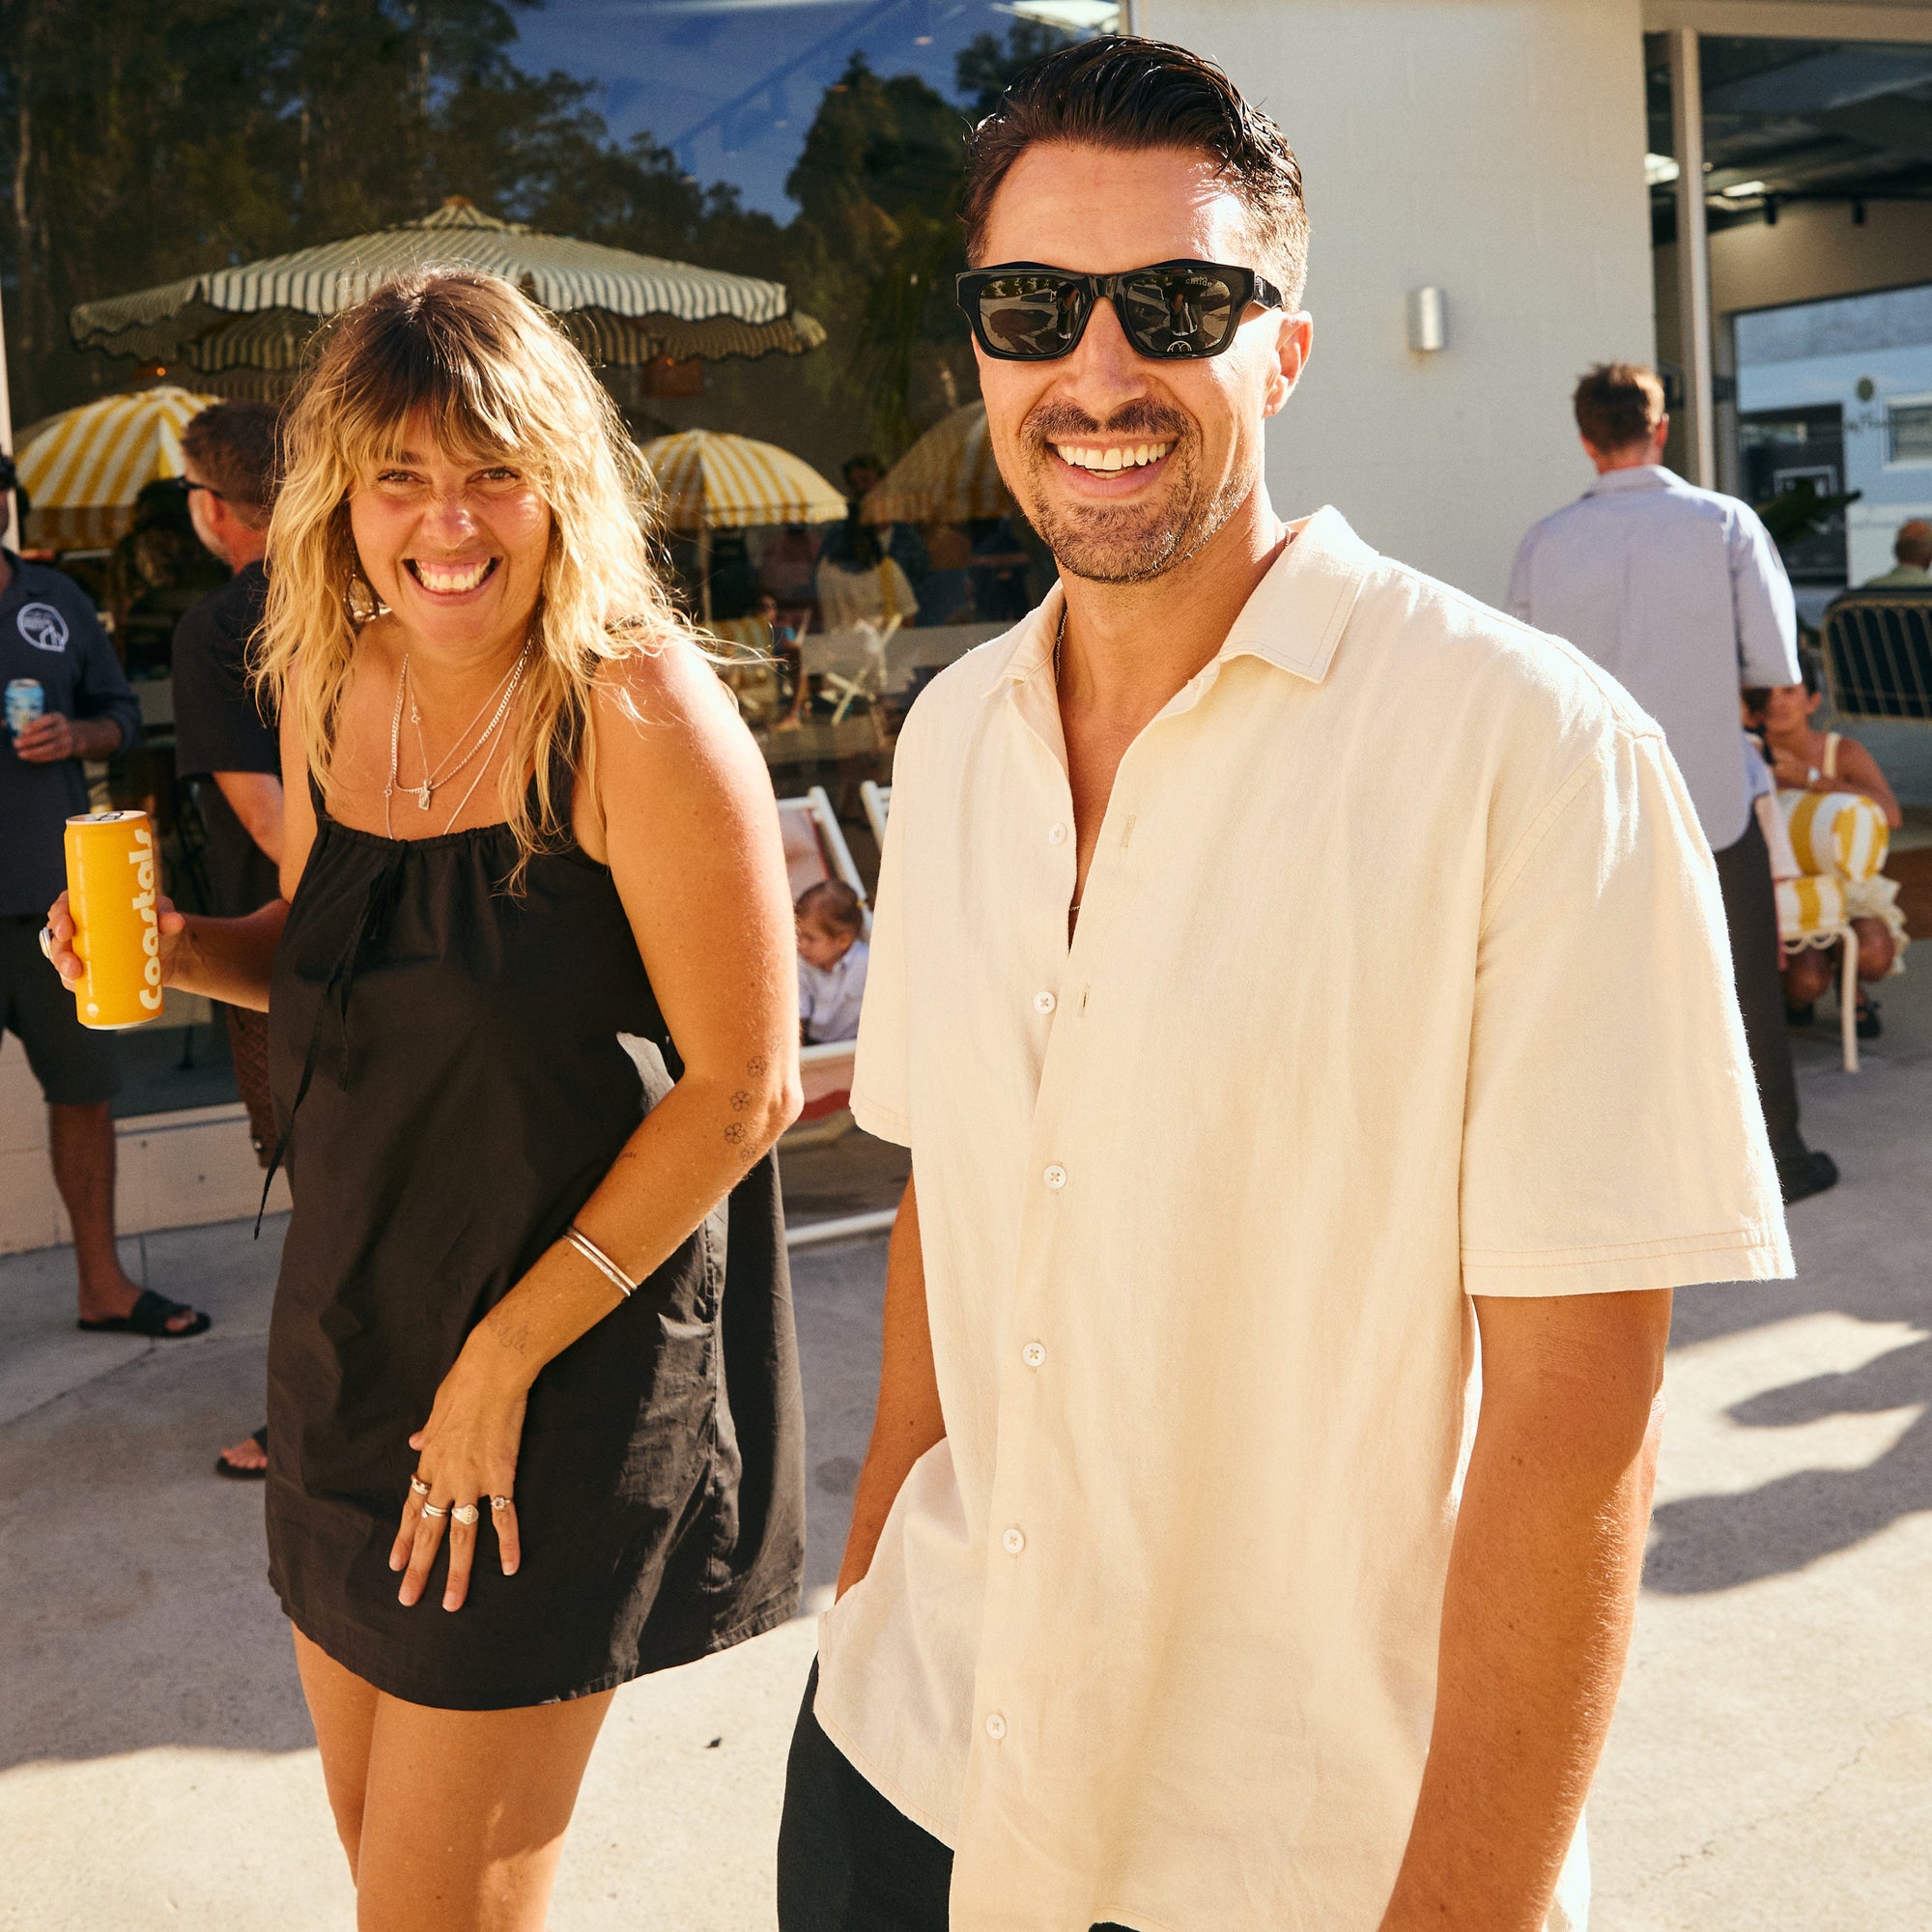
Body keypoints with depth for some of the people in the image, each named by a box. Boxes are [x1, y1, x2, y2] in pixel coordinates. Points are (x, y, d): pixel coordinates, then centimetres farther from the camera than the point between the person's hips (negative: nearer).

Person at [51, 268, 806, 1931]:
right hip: (351, 1326, 7)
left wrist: (506, 1356, -16)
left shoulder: (638, 714, -19)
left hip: (576, 1358, -6)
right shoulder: (330, 689, 2)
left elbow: (744, 1085, -18)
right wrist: (183, 950, -2)